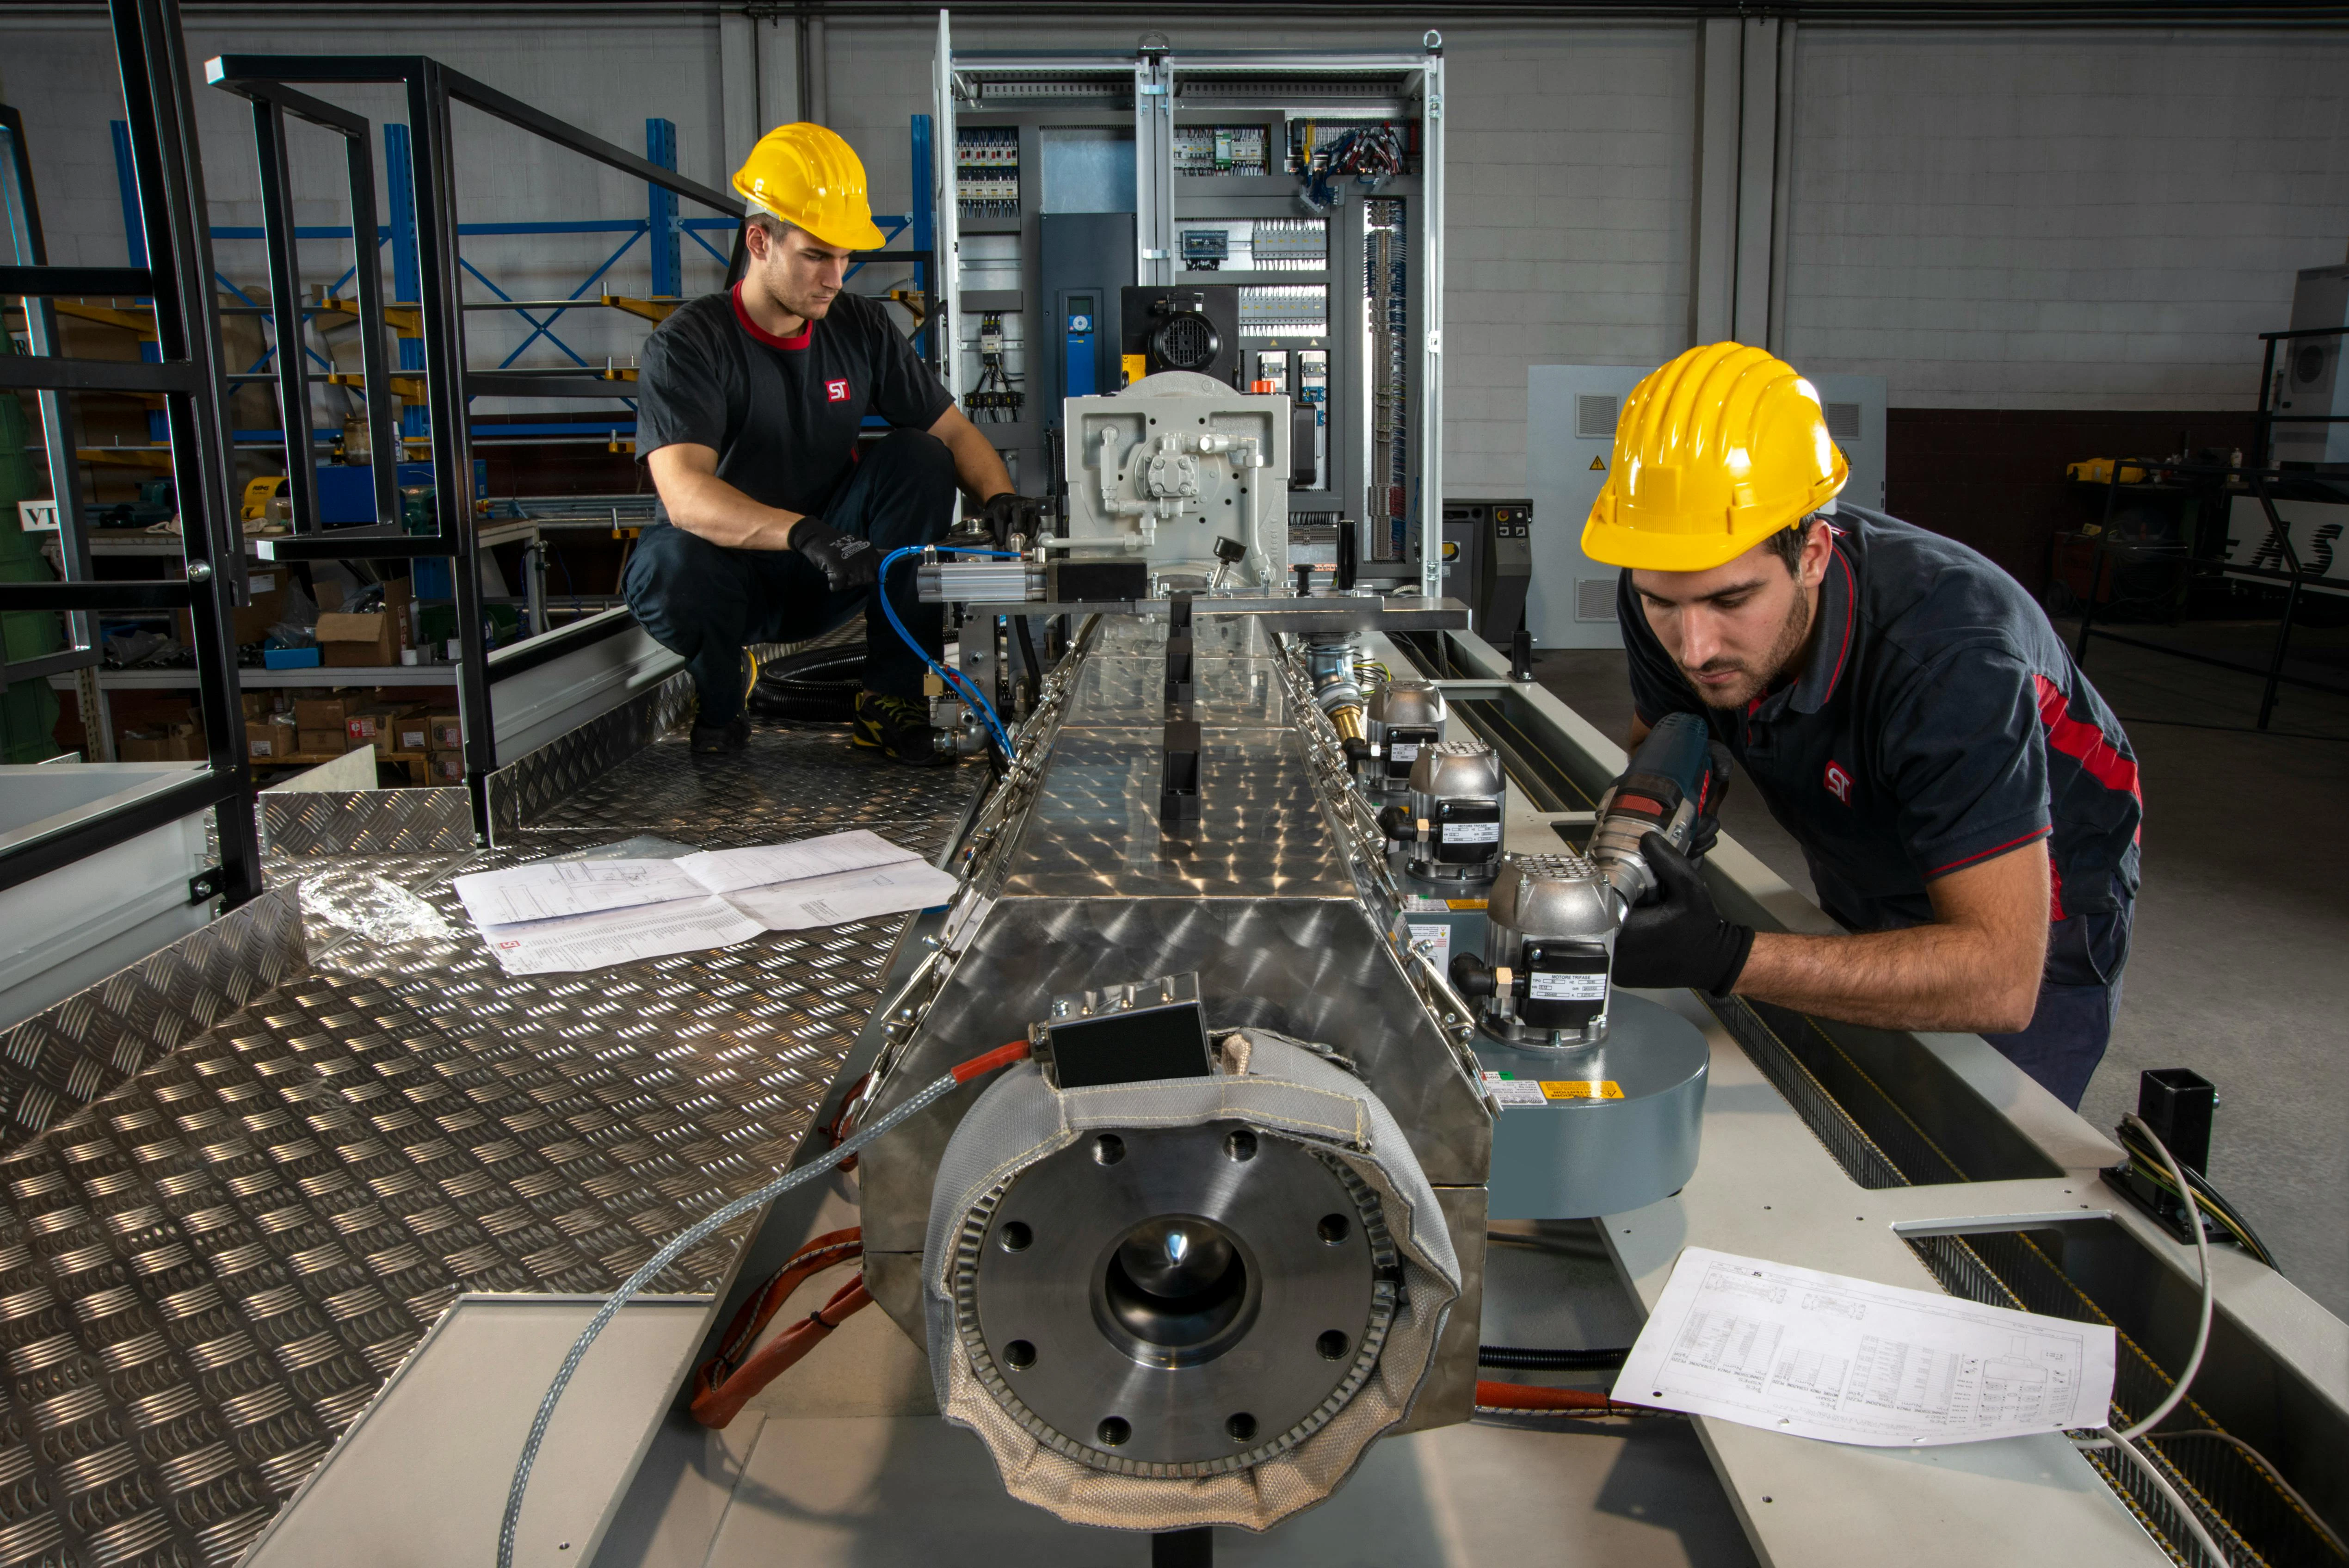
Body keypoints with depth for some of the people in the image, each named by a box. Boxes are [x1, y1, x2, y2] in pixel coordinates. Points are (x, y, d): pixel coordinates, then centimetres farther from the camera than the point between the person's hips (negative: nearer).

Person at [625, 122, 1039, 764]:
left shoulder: (860, 326, -1)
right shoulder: (687, 344, -16)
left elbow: (953, 432, 1)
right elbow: (685, 494, -32)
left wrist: (999, 496, -21)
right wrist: (804, 534, -48)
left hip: (829, 576, 4)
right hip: (735, 576, -4)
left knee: (920, 459, -20)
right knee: (671, 564, -38)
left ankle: (892, 700, -16)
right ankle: (718, 702, -3)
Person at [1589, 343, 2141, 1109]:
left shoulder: (1951, 649, -41)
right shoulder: (1671, 592, -24)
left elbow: (2000, 978, -44)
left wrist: (1728, 959, -54)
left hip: (2027, 922, -5)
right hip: (1869, 907, 5)